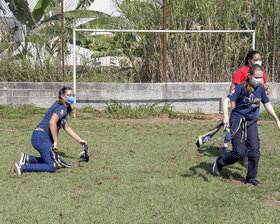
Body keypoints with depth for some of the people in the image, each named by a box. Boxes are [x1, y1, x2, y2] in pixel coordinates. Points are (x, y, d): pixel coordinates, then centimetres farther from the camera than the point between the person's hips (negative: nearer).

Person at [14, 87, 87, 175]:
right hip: (42, 138, -10)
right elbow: (52, 122, -30)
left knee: (52, 160, 19)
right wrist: (56, 142, -26)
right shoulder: (62, 108, -13)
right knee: (52, 167, -10)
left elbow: (67, 128, 28)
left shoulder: (64, 108, 19)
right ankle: (22, 167, -12)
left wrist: (80, 140, 28)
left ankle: (26, 158, 13)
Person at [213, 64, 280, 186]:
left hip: (252, 121, 5)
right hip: (238, 120, -5)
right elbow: (226, 100, -18)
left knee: (255, 150, -2)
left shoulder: (261, 88, 3)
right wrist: (226, 117, -31)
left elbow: (267, 104, 16)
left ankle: (251, 178, 13)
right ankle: (219, 162, 20)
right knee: (239, 152, -7)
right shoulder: (241, 87, -15)